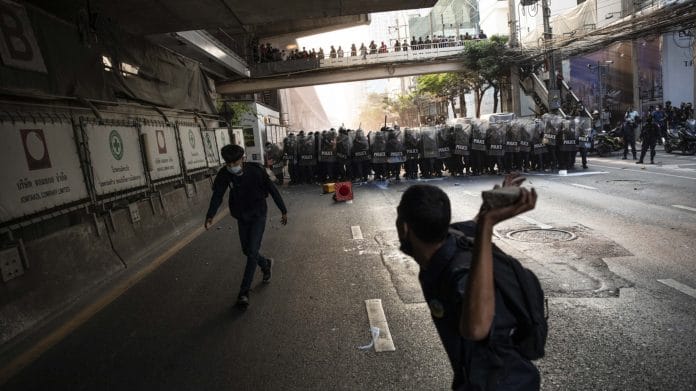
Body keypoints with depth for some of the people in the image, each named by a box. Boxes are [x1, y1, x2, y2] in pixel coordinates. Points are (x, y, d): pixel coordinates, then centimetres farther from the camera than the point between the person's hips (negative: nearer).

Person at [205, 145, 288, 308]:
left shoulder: (256, 171, -23)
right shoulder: (224, 174, -15)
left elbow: (272, 190, -13)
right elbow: (217, 195, -17)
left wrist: (283, 210, -7)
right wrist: (210, 216, -33)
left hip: (258, 215, -4)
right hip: (241, 217, 4)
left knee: (252, 252, -9)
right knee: (247, 250, 13)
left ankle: (244, 293, -2)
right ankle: (266, 264, 44)